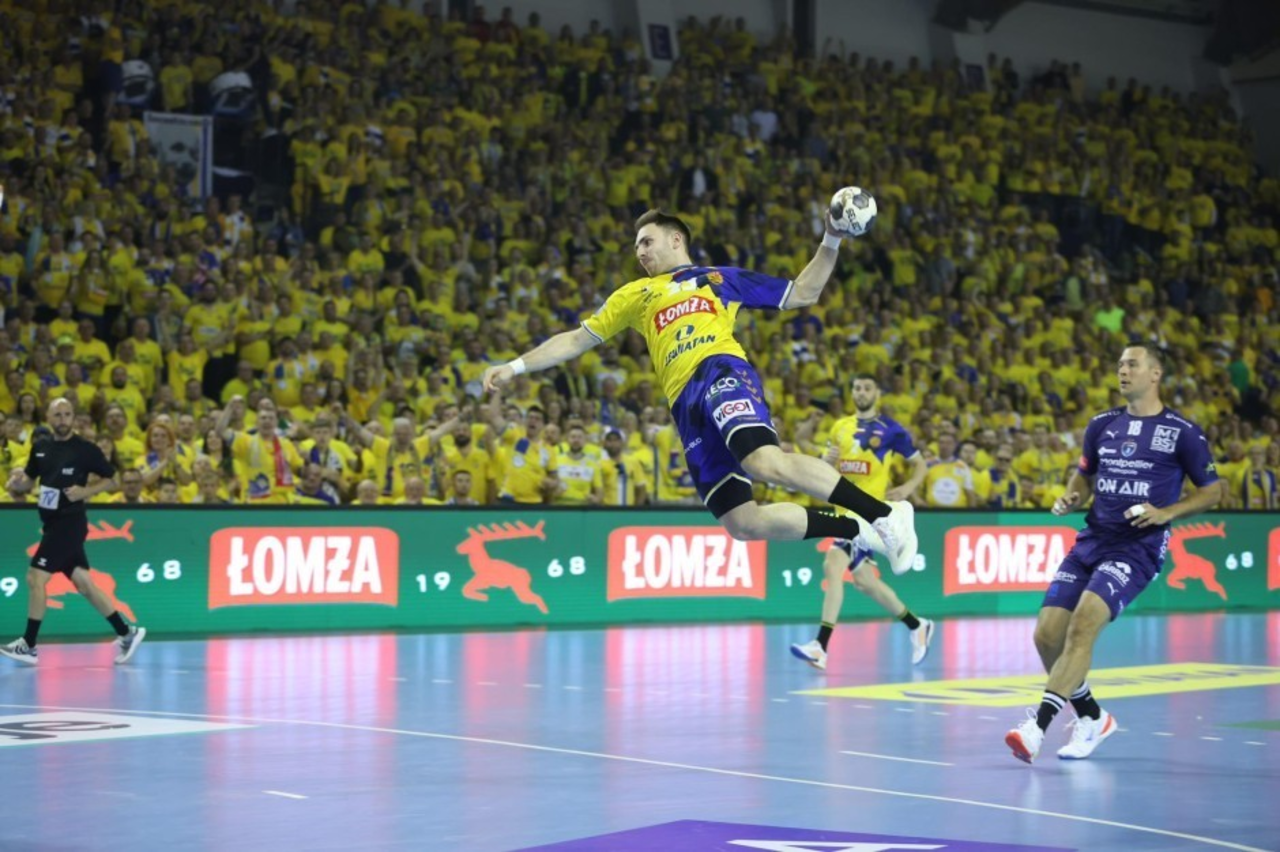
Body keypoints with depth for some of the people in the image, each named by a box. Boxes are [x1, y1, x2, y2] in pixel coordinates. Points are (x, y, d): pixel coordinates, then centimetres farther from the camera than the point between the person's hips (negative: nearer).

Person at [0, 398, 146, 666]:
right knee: (83, 583, 9)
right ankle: (126, 633, 16)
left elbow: (110, 481, -1)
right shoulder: (40, 448, 9)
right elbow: (28, 482, 17)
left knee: (35, 578, -11)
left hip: (69, 522, -7)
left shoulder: (86, 449, -7)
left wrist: (86, 491, -16)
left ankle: (28, 645, -4)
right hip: (53, 523, 7)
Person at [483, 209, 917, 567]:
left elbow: (802, 293, 22)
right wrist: (514, 366, 21)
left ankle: (884, 514, -28)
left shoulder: (719, 277, 22)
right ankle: (859, 531, 2)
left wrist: (831, 242, 11)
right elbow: (577, 339, 29)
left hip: (722, 372, -4)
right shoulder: (635, 294, 30)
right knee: (742, 523, -11)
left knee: (764, 462, -35)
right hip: (686, 405, 4)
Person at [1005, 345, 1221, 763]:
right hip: (1091, 540, 6)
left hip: (1138, 546, -6)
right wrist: (1069, 498, 2)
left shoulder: (1182, 432, -2)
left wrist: (1167, 513, -11)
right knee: (1047, 635, -3)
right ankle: (1092, 718, 20)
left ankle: (1037, 725, -28)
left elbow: (1212, 491, 4)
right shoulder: (1102, 425, 11)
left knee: (1082, 624, -26)